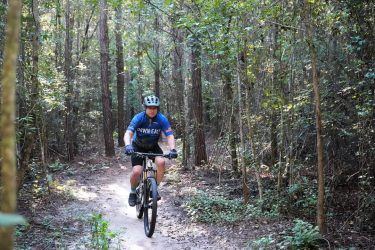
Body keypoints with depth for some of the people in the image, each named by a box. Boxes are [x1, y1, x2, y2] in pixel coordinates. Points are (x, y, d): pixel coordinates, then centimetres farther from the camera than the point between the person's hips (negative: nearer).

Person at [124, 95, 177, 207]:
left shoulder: (162, 119, -21)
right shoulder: (139, 118, -24)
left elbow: (169, 135, -25)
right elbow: (128, 133, -34)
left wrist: (172, 149, -44)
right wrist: (128, 145, -54)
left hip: (153, 147, 2)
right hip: (138, 147, -1)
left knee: (161, 162, -28)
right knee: (136, 171, -21)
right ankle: (133, 192, 9)